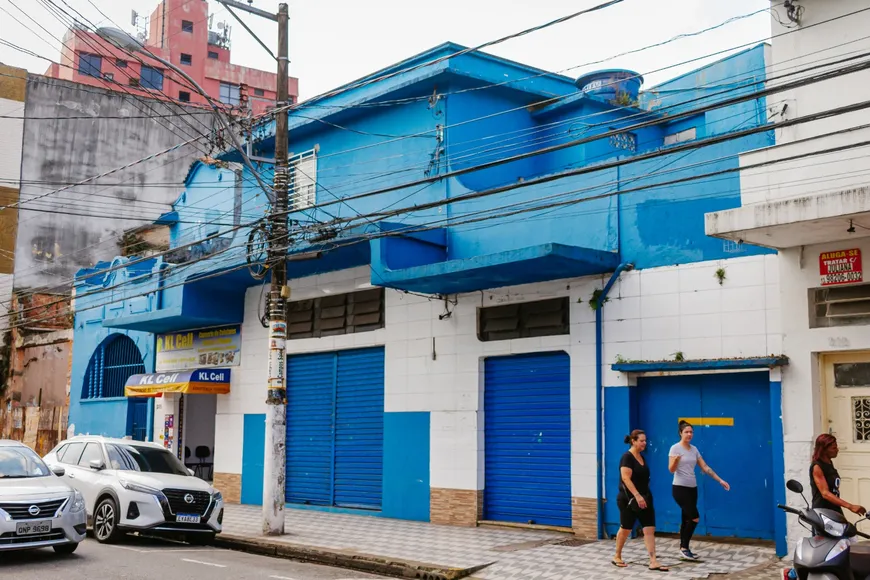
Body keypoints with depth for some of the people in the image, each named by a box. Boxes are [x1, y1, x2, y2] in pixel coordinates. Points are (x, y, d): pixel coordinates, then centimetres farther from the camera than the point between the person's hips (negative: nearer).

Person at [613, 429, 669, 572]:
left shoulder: (642, 457, 11)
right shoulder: (627, 457, -15)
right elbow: (625, 478, -24)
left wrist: (643, 496, 19)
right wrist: (637, 495, -31)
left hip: (644, 498, 8)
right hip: (629, 499, -8)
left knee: (650, 529, -2)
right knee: (626, 528, 4)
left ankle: (653, 562, -5)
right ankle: (617, 557, 22)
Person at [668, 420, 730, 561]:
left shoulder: (694, 449, 10)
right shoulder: (675, 448, -9)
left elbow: (705, 468, 12)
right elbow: (671, 470, -15)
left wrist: (720, 480, 7)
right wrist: (676, 460, -36)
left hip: (692, 488, 7)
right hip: (680, 488, -6)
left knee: (686, 519, 9)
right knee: (695, 517, -14)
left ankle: (684, 549, 15)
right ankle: (684, 548, -3)